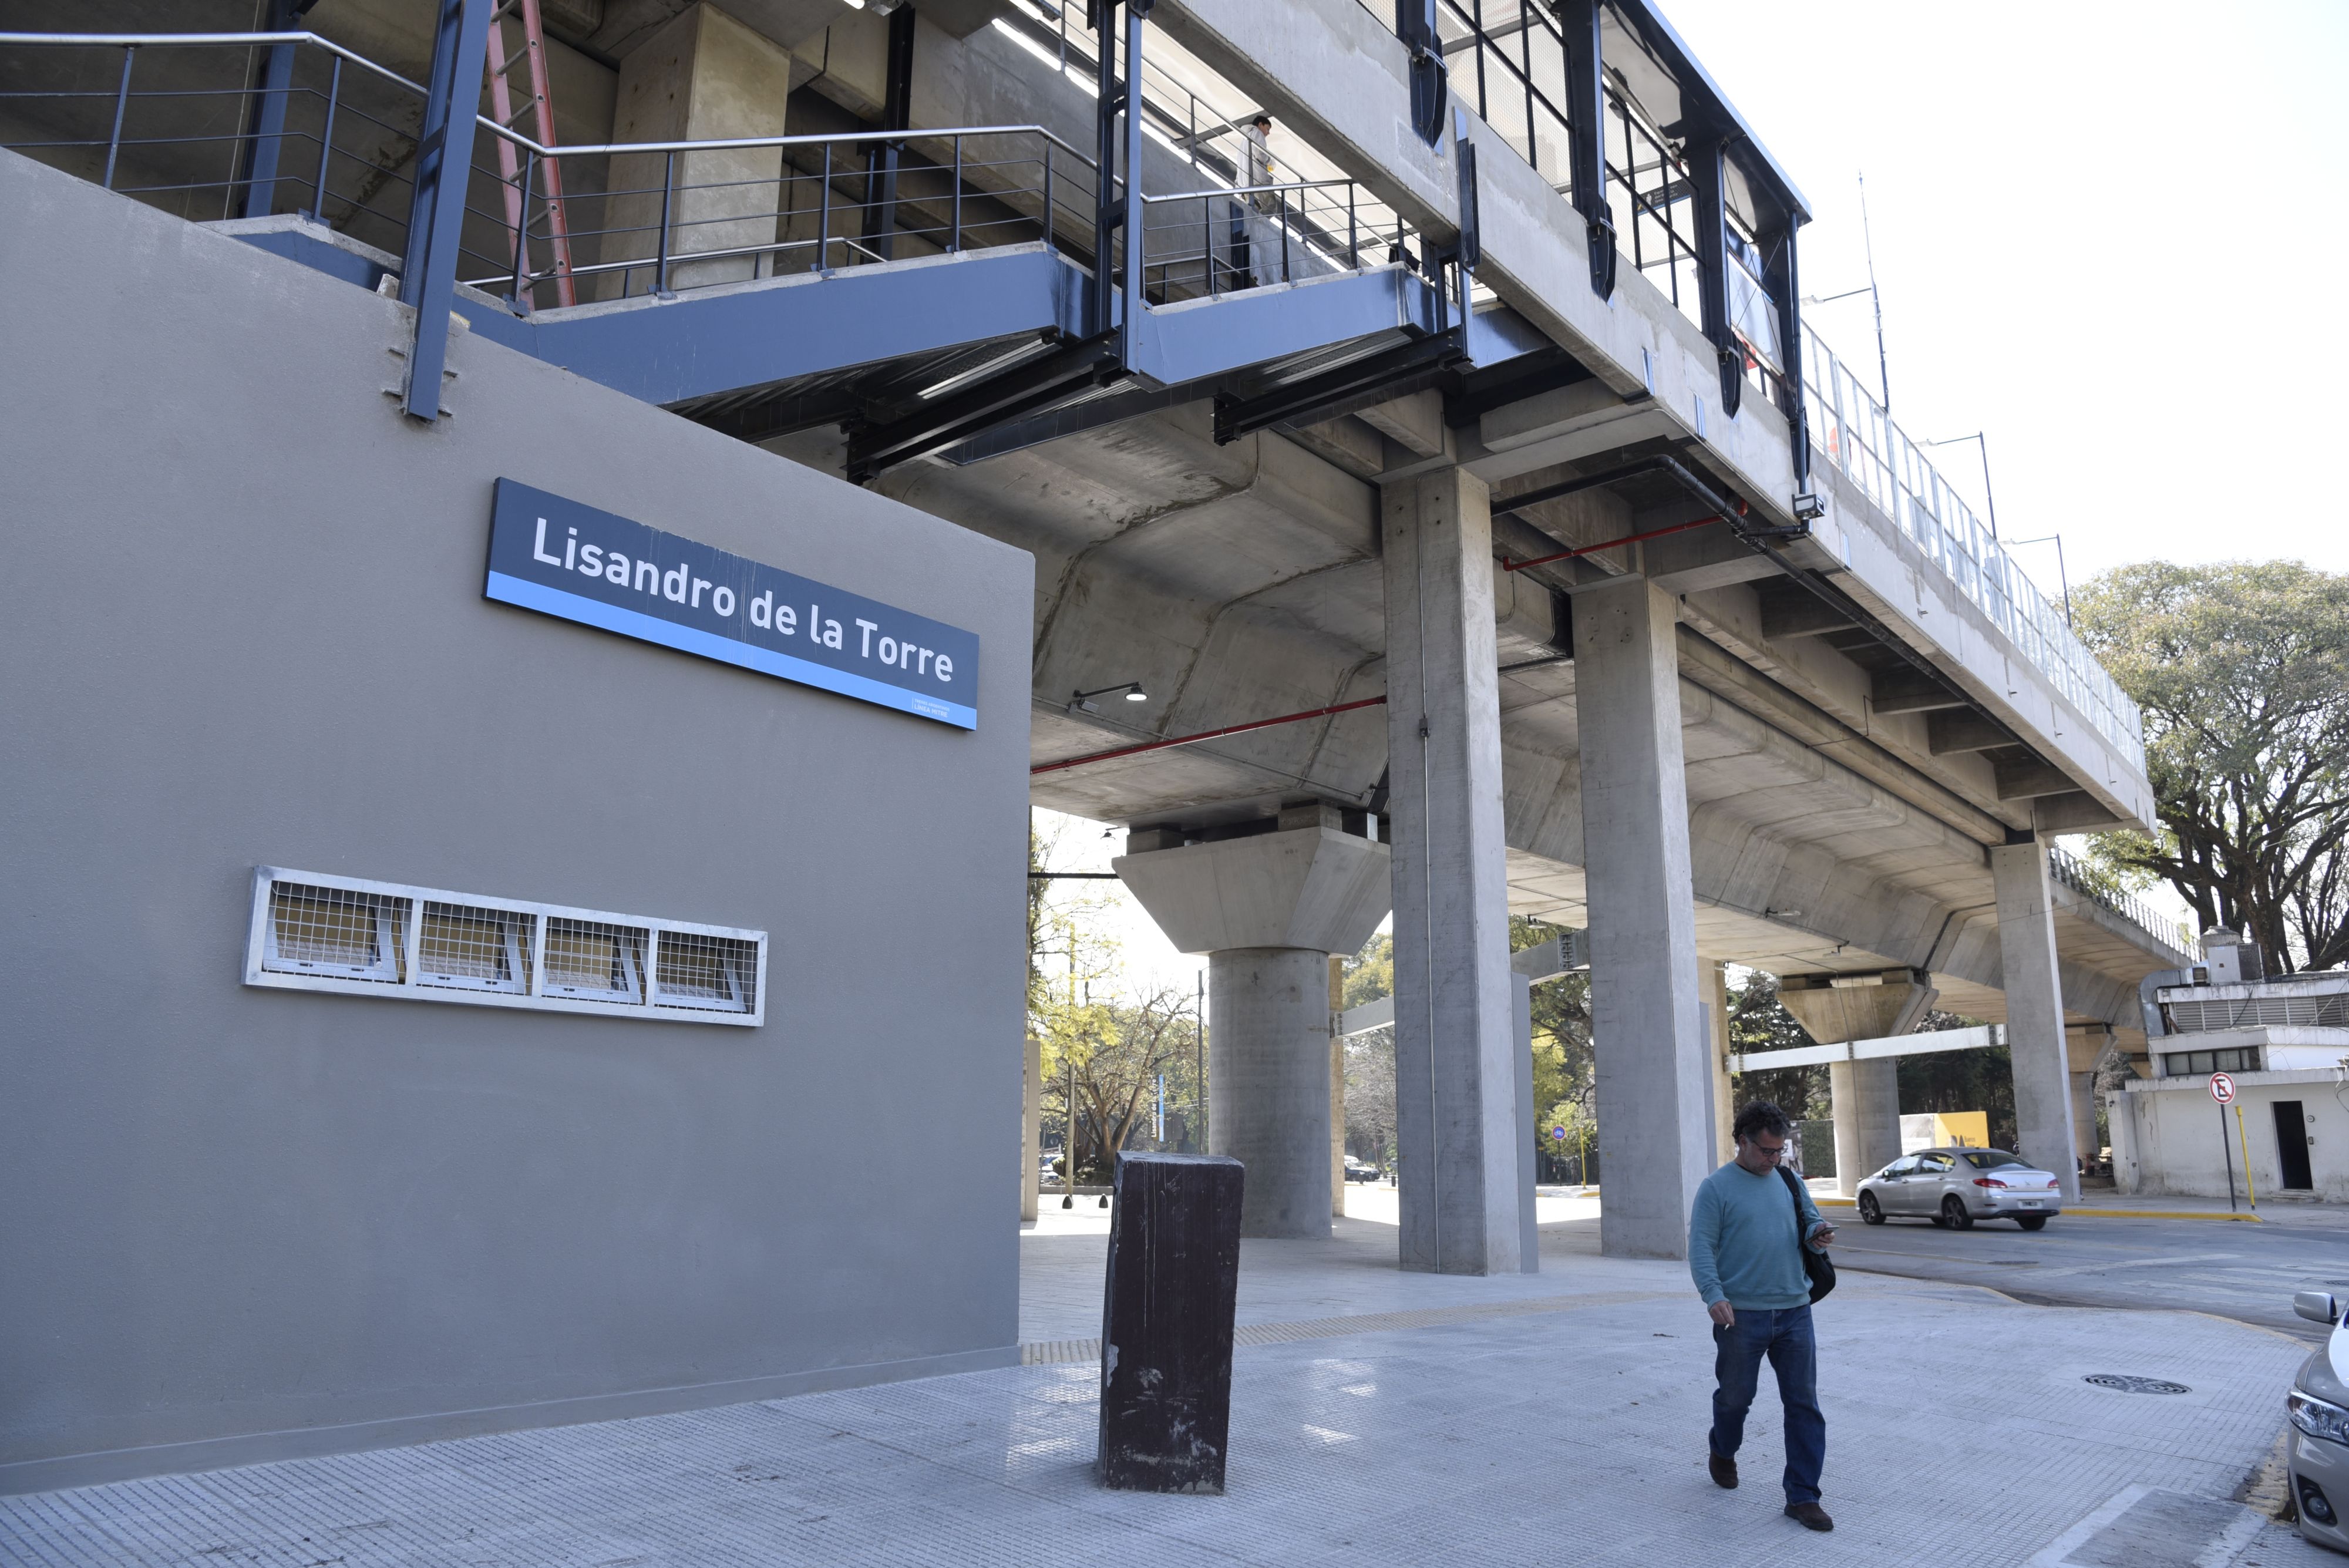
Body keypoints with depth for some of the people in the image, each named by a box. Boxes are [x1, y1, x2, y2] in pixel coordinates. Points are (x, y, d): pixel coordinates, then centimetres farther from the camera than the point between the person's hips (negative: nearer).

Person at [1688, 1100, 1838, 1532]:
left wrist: (1818, 1234, -9)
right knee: (1736, 1396, 11)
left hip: (1794, 1312, 4)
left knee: (1804, 1405, 2)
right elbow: (1701, 1248, -9)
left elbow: (1810, 1221, 16)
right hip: (1741, 1315, -4)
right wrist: (1713, 1295, -23)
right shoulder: (1717, 1188, -5)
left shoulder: (1789, 1182, 10)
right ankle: (1723, 1451, 41)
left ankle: (1802, 1497, 11)